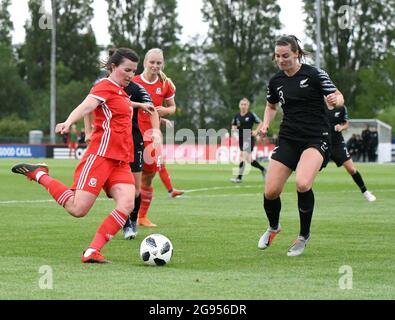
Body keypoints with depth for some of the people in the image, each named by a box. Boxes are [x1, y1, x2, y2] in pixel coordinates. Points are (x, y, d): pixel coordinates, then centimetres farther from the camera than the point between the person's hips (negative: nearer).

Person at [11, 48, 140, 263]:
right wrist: (68, 122, -44)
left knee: (127, 203, -16)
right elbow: (86, 106, -27)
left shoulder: (120, 91, 19)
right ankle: (39, 175, 9)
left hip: (121, 161, 8)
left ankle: (92, 252, -15)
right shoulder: (105, 87, -7)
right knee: (77, 209, -12)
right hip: (101, 155, -8)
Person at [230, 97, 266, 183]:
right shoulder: (237, 116, 7)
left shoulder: (251, 115, -6)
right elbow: (233, 126, 20)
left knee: (243, 156, -18)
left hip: (249, 139, -6)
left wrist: (256, 131, -10)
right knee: (249, 160, 10)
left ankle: (239, 177, -15)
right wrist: (234, 129, -2)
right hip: (241, 140, 6)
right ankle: (263, 169, 32)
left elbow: (261, 123, 2)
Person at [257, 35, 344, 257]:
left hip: (316, 139, -5)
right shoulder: (276, 81, 7)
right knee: (270, 191, -7)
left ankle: (304, 235, -6)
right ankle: (273, 227, 28)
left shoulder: (314, 74, -7)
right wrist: (266, 123, 6)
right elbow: (271, 106, 25)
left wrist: (335, 100, -28)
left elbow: (339, 98, -4)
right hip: (288, 139, 5)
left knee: (302, 184, -29)